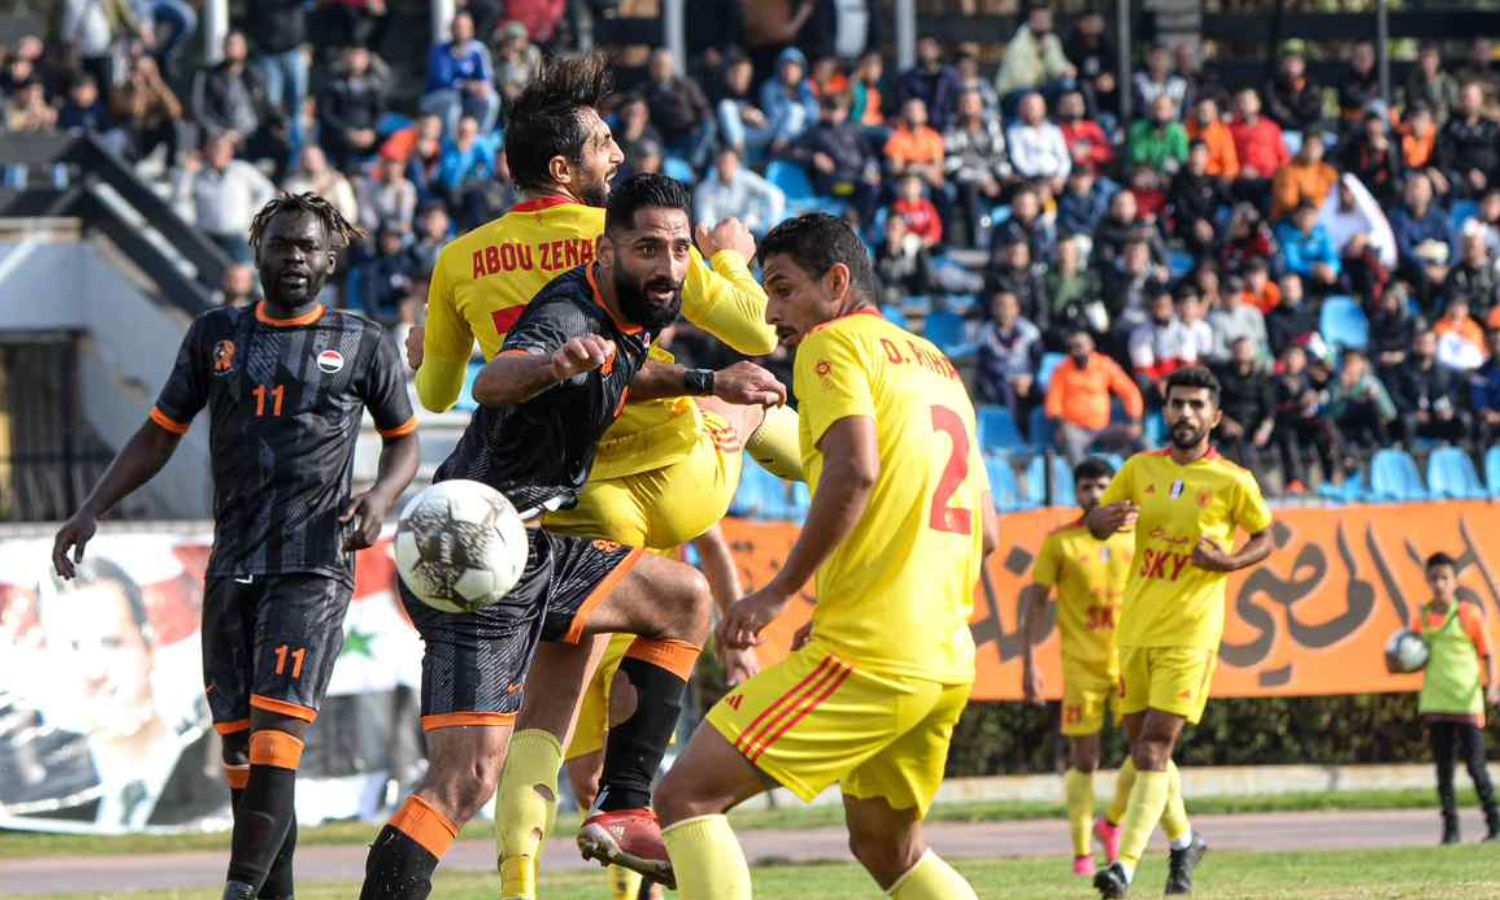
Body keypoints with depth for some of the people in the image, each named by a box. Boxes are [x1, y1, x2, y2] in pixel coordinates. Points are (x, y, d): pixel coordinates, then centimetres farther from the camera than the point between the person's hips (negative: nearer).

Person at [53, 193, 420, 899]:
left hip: (313, 569, -4)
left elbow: (403, 441, 15)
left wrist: (380, 498, -6)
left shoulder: (362, 345, 5)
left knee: (275, 734, -18)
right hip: (232, 569, 4)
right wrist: (91, 511, 7)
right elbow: (160, 434, 17)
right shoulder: (215, 335, 13)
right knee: (238, 747, 2)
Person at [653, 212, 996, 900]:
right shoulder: (937, 367, 23)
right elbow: (984, 532, 22)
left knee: (688, 795, -8)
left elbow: (855, 470, -20)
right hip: (948, 660, 9)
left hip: (867, 655, -9)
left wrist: (779, 592, -13)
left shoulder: (834, 344, -2)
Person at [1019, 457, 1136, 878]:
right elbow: (1036, 602, 1)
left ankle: (1112, 824, 15)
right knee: (1083, 760, 0)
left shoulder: (1135, 538, 7)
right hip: (1082, 665, -2)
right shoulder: (1059, 541, 0)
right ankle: (1082, 852, 8)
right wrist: (1029, 663, -5)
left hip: (1130, 658, 2)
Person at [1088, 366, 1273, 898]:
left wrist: (1229, 563, -12)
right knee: (1142, 747, 12)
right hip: (1137, 629, 5)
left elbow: (1264, 538, 8)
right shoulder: (1140, 470, 7)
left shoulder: (1233, 482, -4)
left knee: (1153, 748, -15)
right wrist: (1105, 520, -11)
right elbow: (1095, 522, 14)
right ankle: (1184, 842, 35)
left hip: (1189, 633, -5)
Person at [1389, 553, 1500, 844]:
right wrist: (1398, 665, -1)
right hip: (1435, 704, 4)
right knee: (1443, 770, 4)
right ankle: (1450, 828, 9)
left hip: (1467, 703, -4)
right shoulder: (1421, 617, 8)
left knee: (1475, 766, -5)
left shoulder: (1469, 613, -3)